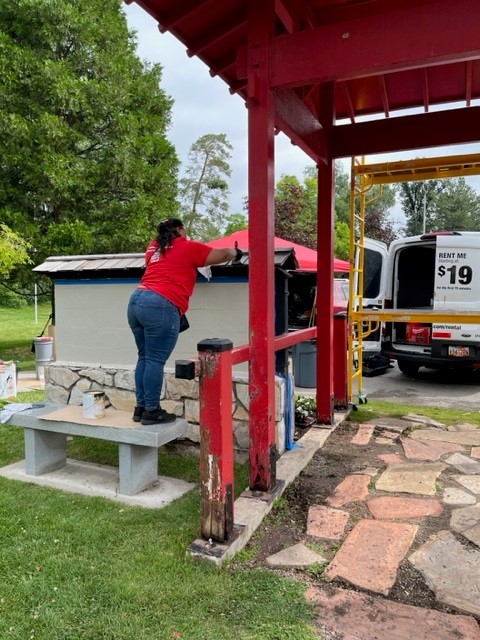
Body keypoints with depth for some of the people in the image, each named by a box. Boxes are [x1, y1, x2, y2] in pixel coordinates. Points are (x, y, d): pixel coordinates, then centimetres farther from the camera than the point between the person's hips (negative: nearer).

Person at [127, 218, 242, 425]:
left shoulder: (153, 247, 24)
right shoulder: (188, 247, 7)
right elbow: (223, 255, 14)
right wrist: (235, 253, 34)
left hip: (136, 300, 8)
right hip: (160, 306, -8)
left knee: (144, 357, 12)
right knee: (155, 360, -4)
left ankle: (140, 408, 17)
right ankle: (151, 411, 2)